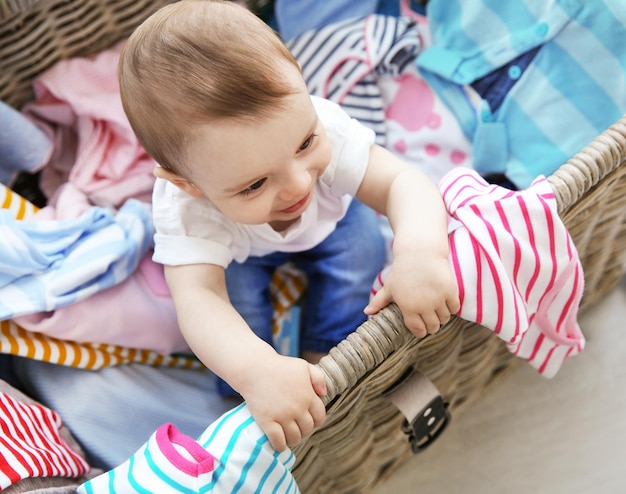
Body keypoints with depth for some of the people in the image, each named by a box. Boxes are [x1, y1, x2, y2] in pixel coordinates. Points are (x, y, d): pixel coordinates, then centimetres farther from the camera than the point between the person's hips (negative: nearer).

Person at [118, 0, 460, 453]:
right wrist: (255, 371, -73)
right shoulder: (185, 209, -45)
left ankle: (325, 357, 8)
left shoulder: (317, 127, -43)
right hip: (234, 249, -1)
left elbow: (401, 182, -44)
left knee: (360, 262, -18)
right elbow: (197, 298, -54)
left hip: (327, 219, 2)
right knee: (237, 299, -22)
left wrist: (420, 249, -67)